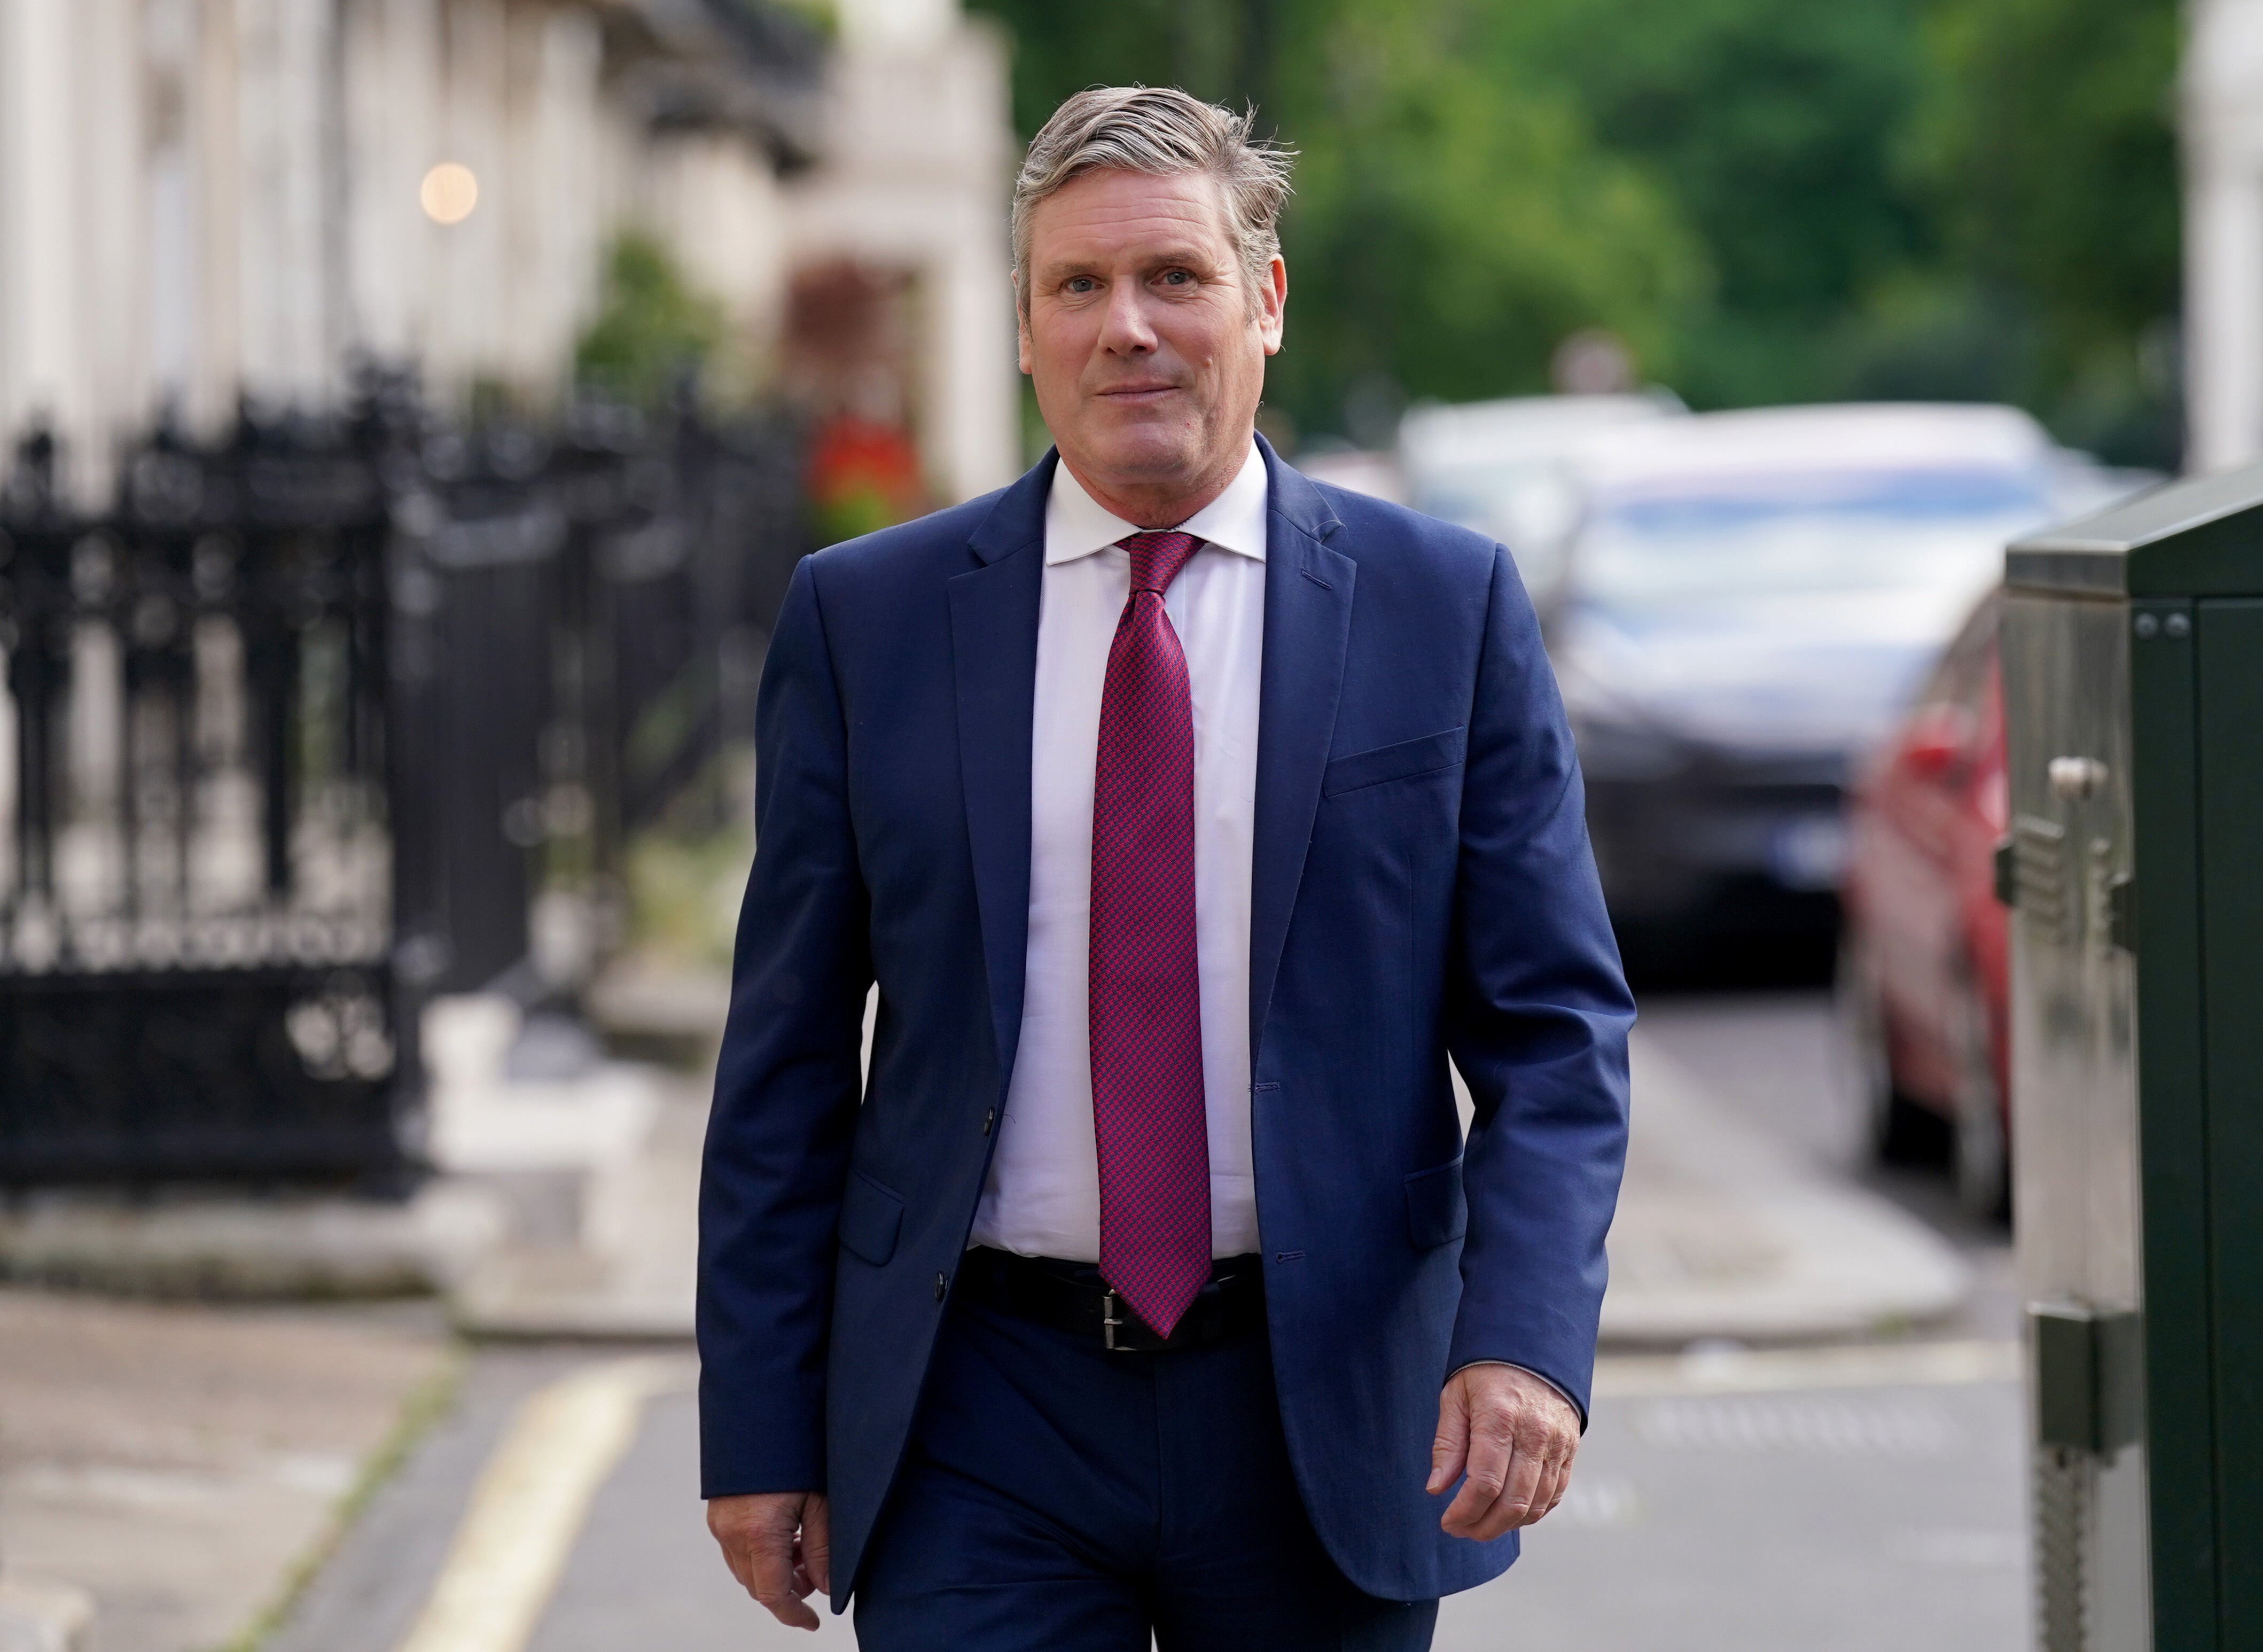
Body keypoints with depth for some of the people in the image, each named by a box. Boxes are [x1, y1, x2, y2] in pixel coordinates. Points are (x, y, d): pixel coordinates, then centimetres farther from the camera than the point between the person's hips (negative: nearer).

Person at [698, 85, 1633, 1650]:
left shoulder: (1444, 607, 2)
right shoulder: (866, 618, 3)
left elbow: (1555, 1025, 0)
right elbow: (786, 1058, 5)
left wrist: (1527, 1338, -15)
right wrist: (762, 1432, 0)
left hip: (1322, 1411, 0)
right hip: (981, 1426, 0)